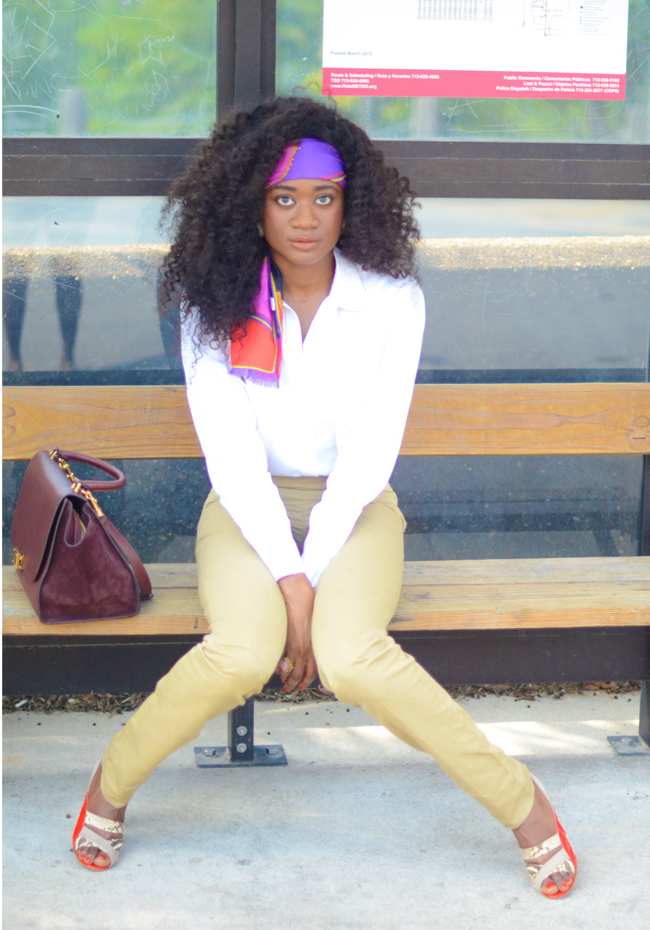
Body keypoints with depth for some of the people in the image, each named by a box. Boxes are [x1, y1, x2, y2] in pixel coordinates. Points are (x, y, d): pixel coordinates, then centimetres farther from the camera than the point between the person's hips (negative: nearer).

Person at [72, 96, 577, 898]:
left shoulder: (392, 300, -7)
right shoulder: (216, 306, -6)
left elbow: (369, 452, -10)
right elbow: (230, 452, -10)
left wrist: (314, 576, -17)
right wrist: (287, 579, -19)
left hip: (352, 506, 0)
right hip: (249, 505, 0)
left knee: (353, 657, -31)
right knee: (241, 654, -31)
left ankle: (520, 802, -15)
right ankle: (110, 785, -5)